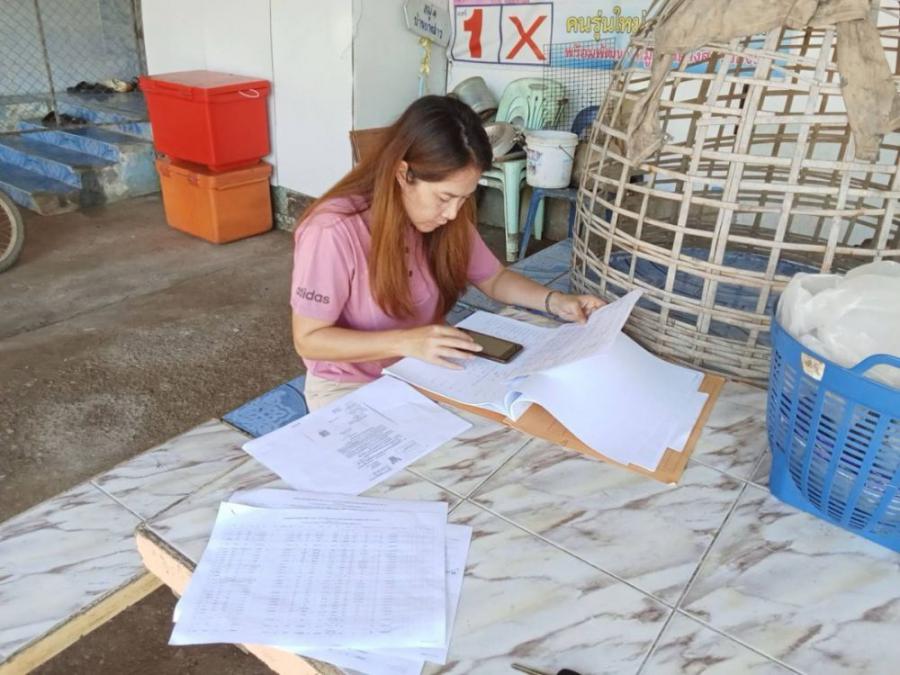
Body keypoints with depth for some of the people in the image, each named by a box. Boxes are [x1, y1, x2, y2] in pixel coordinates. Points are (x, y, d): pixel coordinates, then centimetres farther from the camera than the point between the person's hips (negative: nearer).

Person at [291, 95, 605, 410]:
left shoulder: (445, 219, -8)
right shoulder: (333, 231, -27)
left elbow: (494, 279, 7)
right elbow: (308, 340, -20)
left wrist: (556, 301, -11)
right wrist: (406, 342, -32)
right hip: (350, 388, -5)